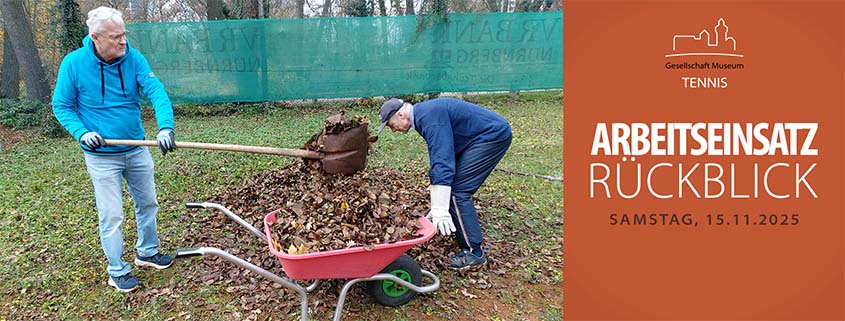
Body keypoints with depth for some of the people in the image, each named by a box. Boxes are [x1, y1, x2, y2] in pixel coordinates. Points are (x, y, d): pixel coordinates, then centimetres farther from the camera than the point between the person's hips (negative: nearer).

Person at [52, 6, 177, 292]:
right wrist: (82, 133, -21)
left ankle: (147, 252, 40)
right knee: (112, 216, 1)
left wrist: (165, 126, -39)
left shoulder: (134, 59, -10)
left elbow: (157, 92, -22)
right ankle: (117, 272, 20)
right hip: (102, 157, -3)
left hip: (137, 150, 4)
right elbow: (61, 106, -4)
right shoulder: (73, 63, -14)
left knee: (148, 203, 17)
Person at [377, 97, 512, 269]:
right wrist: (437, 207, 18)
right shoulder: (424, 114, 12)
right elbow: (438, 158, 17)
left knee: (456, 190, -12)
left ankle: (474, 251, -7)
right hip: (492, 134, 10)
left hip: (494, 136, -10)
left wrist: (440, 209, -29)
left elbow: (442, 162, -29)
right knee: (452, 183, 13)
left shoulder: (430, 117, -21)